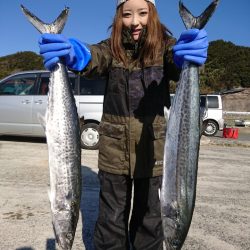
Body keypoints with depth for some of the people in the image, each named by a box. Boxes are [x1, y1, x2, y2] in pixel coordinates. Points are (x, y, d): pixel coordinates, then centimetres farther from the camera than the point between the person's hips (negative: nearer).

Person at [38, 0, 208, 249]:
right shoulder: (112, 48, 0)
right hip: (114, 150, 1)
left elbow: (177, 62, -23)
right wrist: (73, 54, -45)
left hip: (153, 150, 0)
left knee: (149, 219, 14)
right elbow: (92, 57, -21)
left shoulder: (164, 47, -1)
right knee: (111, 220, 13)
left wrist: (188, 55, -47)